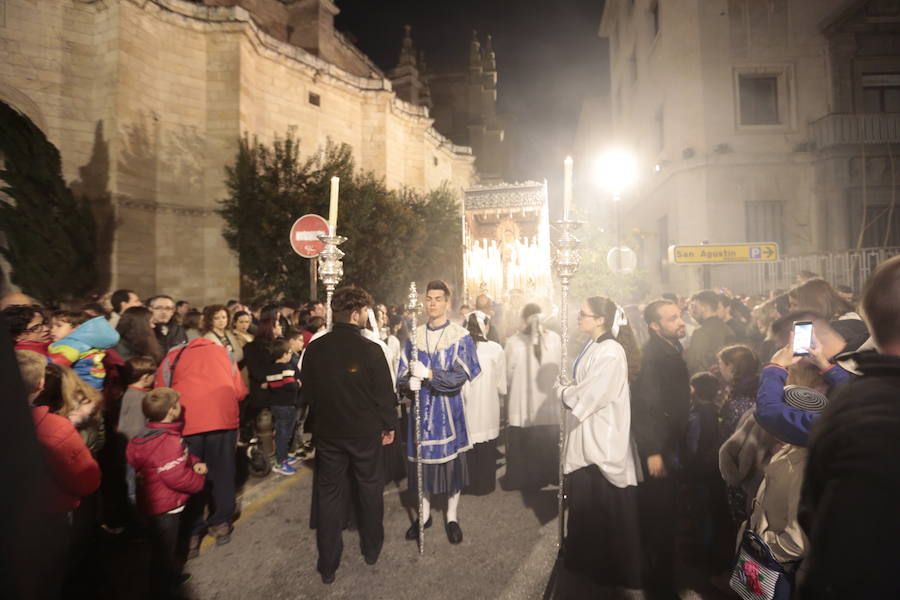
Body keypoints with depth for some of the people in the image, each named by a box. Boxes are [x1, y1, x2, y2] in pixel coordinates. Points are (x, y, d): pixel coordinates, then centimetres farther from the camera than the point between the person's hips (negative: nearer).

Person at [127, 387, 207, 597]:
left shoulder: (153, 431, 2)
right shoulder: (166, 442, -32)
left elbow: (179, 456, 13)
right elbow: (176, 477, -31)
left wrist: (194, 462, -3)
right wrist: (198, 481, -14)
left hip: (162, 502, 10)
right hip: (165, 506, -10)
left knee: (167, 545, 28)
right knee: (164, 549, 8)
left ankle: (172, 575, 46)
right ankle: (162, 590, 24)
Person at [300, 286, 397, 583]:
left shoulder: (314, 349, -8)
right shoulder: (370, 349, -19)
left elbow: (308, 390, 4)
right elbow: (385, 393, -13)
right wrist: (390, 425, 2)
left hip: (327, 431, 3)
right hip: (365, 431, -2)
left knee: (329, 494, 15)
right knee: (370, 488, 18)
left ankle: (328, 564, 25)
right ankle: (372, 549, 35)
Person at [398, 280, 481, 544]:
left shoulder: (461, 336, -4)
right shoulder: (414, 336, 6)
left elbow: (461, 375, -12)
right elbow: (402, 374, 5)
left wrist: (429, 374, -24)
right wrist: (410, 382, -18)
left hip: (449, 408, -2)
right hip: (421, 408, 3)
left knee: (451, 461, 6)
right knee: (422, 460, 9)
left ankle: (452, 517, 27)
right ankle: (424, 514, 30)